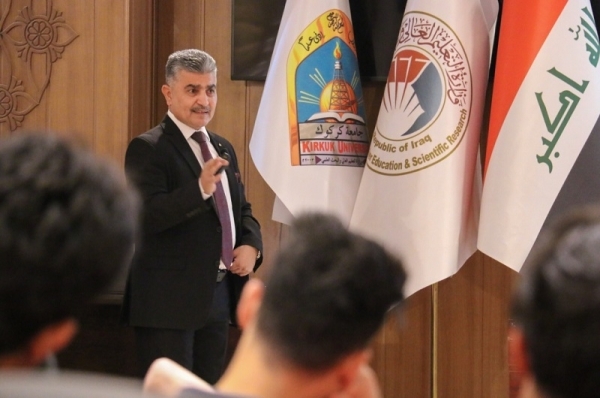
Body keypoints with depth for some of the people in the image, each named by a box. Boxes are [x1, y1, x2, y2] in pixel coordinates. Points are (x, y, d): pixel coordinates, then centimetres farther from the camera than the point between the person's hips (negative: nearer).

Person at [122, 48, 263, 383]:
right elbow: (147, 215, -21)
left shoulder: (223, 149, 15)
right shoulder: (147, 149, -9)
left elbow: (242, 209, 22)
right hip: (169, 297, -8)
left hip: (220, 292, 8)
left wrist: (251, 245, 0)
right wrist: (200, 188, -35)